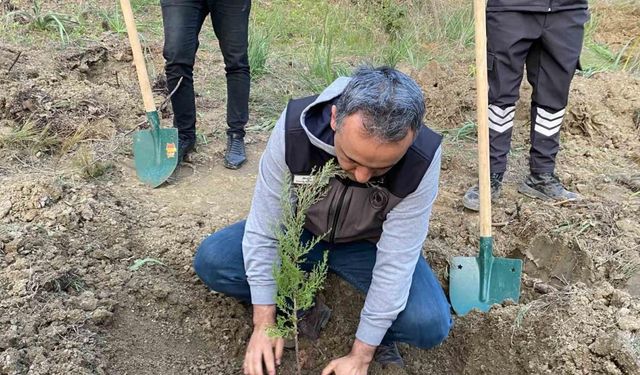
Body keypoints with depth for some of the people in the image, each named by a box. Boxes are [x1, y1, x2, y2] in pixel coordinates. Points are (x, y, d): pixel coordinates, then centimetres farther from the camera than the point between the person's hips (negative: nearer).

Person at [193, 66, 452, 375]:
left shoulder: (423, 161, -33)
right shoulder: (293, 129, -32)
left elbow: (396, 261, -27)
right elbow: (265, 227, -22)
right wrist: (265, 322, -19)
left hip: (369, 245, -1)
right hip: (301, 232, 2)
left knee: (429, 324, -25)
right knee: (210, 261, -17)